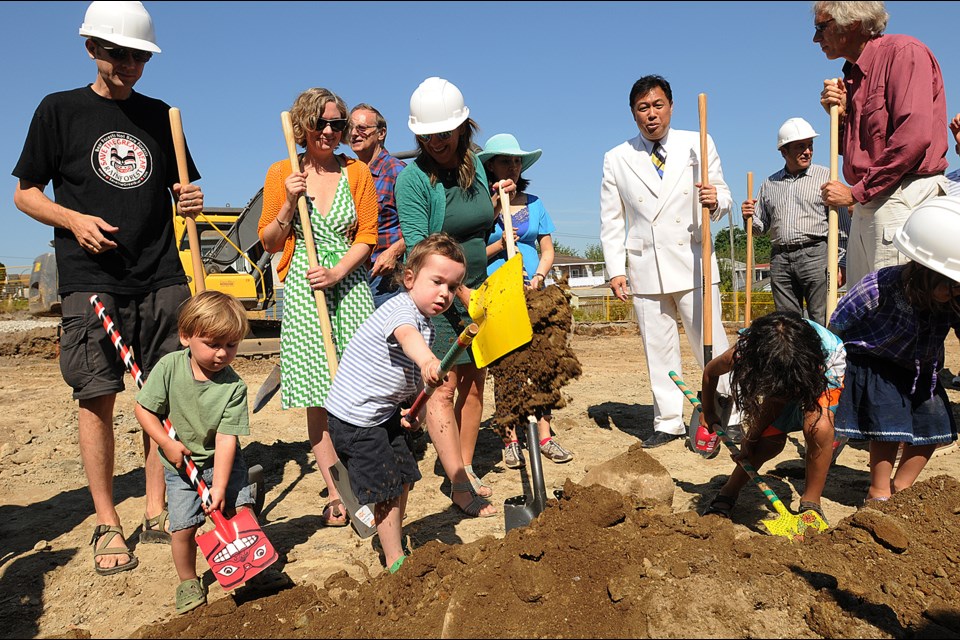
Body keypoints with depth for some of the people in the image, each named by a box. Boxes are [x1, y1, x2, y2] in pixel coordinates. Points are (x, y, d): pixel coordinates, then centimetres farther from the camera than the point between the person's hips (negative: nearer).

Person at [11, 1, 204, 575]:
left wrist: (190, 201, -1)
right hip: (91, 280, -2)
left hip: (162, 279, 3)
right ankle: (107, 524, 9)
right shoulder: (60, 110, 7)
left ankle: (157, 512, 13)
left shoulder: (159, 114, 15)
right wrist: (74, 220, -11)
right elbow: (25, 194, 8)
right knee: (97, 398, -3)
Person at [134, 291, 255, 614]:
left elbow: (227, 438, -21)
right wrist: (167, 443, -18)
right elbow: (143, 408, -7)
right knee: (183, 528, -4)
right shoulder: (169, 367, -17)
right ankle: (188, 582, 22)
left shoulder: (234, 386, -20)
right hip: (181, 465, 0)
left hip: (222, 461, 0)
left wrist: (220, 487, -24)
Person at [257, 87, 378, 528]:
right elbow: (269, 242, 8)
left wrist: (337, 272, -11)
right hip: (302, 292, 0)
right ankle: (336, 494, 4)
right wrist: (289, 203, -8)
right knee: (318, 399, -4)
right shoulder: (281, 174, 7)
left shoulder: (357, 172, 8)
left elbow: (366, 236, 4)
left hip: (350, 287, 1)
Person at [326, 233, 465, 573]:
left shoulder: (427, 324, 7)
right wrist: (427, 361, -69)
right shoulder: (400, 309, -22)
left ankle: (395, 544, 35)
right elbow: (407, 336, -48)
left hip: (386, 413, 9)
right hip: (356, 417, -9)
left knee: (403, 479, 16)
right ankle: (395, 562, 14)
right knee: (386, 489, -1)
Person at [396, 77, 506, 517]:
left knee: (473, 383, 10)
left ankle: (466, 468, 22)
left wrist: (499, 199, 5)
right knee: (442, 386, -9)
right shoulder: (413, 177, -13)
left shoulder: (475, 164, 8)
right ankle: (459, 485, -6)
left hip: (478, 292, 7)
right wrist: (461, 293, -23)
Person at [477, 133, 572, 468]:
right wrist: (499, 245, -12)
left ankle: (544, 435, 6)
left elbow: (547, 251, 13)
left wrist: (539, 275, -4)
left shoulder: (533, 203, 14)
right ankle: (510, 439, 8)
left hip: (532, 293, 3)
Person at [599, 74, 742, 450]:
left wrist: (716, 201, -15)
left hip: (693, 263, -1)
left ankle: (731, 417, 12)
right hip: (644, 270, 1)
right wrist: (615, 270, -1)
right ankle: (668, 423, 16)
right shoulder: (616, 159, 8)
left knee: (711, 343, 0)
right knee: (658, 349, 6)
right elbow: (611, 222, 7)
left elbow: (724, 197, 10)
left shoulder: (698, 144, 8)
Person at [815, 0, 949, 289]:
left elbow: (913, 137, -18)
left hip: (904, 199, -9)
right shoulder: (852, 75, 21)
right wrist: (841, 115, 7)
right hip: (866, 207, 9)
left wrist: (856, 192, -13)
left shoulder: (904, 52, -5)